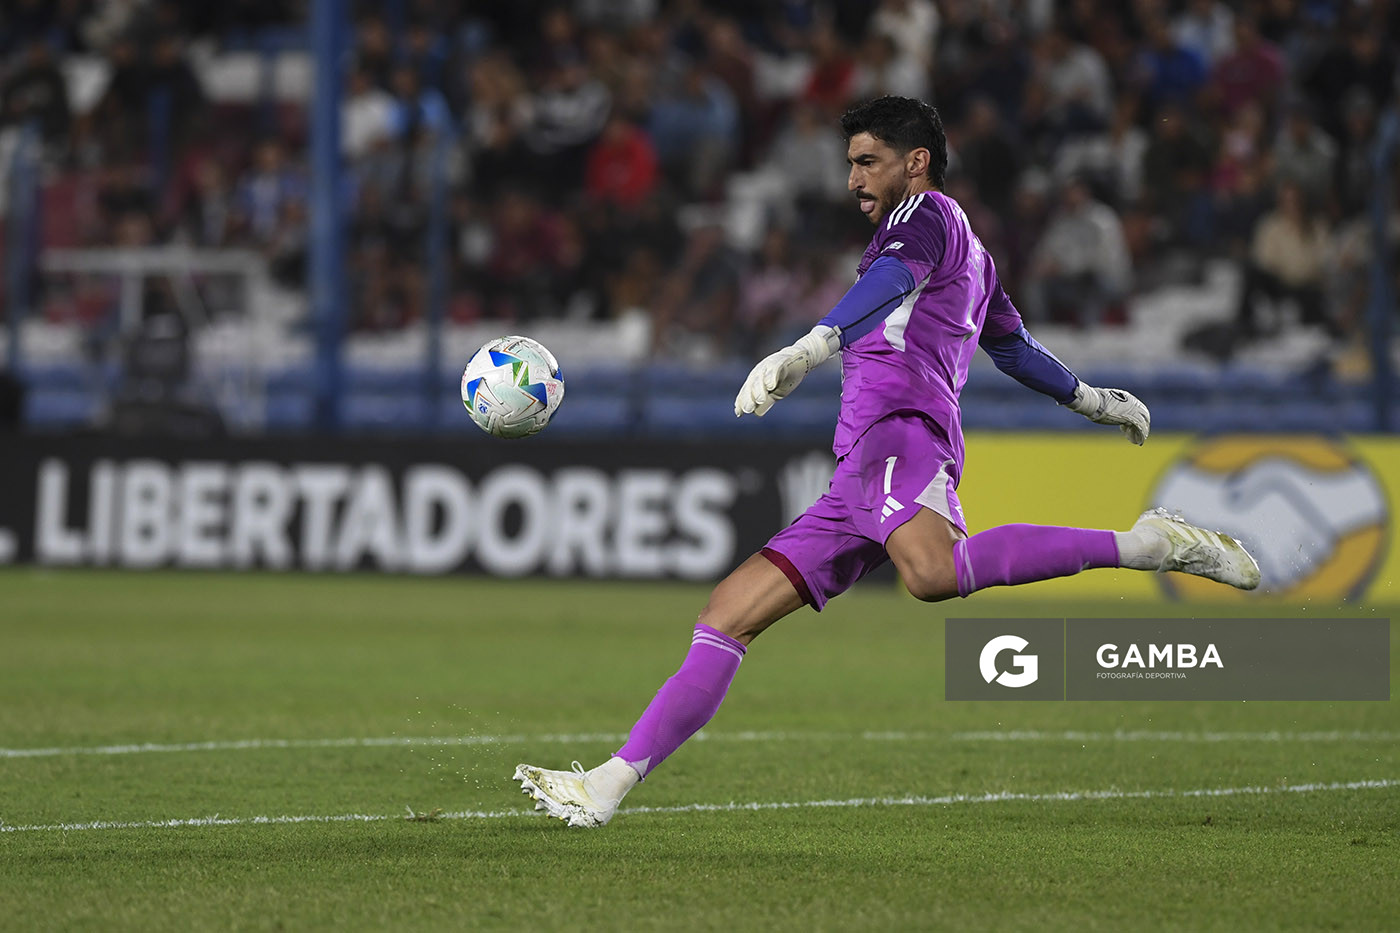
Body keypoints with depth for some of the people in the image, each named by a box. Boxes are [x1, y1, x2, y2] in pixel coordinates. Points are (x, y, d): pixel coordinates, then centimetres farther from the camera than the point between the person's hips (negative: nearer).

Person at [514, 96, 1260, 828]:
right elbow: (1014, 346, 50)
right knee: (726, 615, 2)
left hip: (898, 425, -10)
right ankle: (609, 784, -3)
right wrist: (1089, 399, 68)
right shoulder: (972, 258, 35)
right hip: (858, 483, 10)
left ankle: (1139, 545, -29)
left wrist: (811, 347, -34)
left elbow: (894, 280, -16)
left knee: (933, 572, -41)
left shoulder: (928, 214, 6)